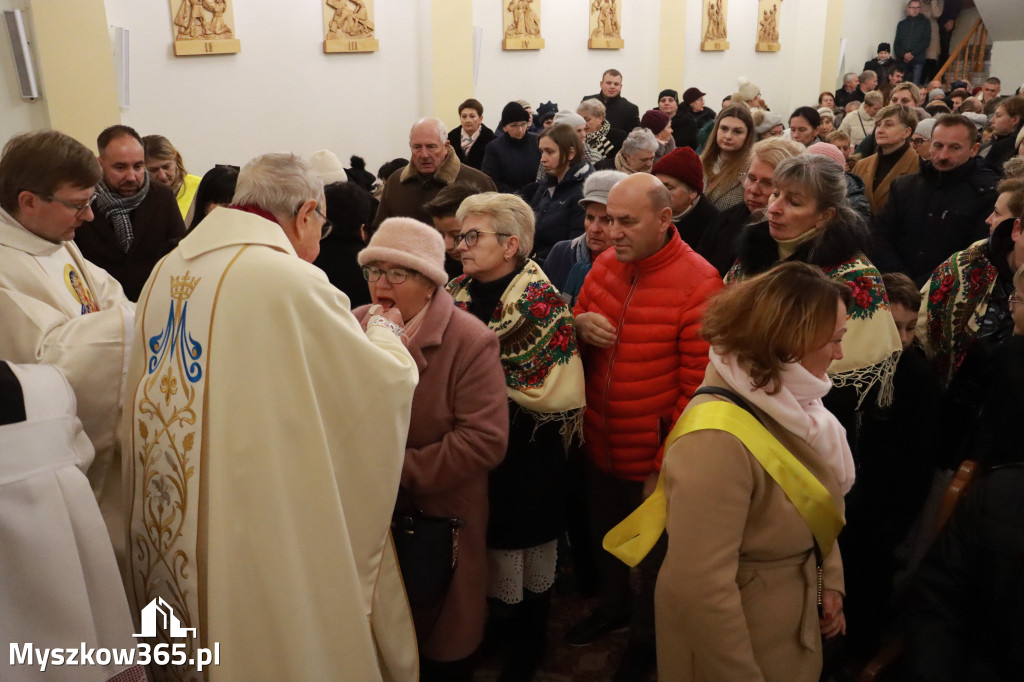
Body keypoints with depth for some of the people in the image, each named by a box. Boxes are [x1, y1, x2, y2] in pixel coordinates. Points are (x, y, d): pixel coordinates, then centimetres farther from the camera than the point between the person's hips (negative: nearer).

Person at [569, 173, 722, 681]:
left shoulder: (698, 283, -21)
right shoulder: (604, 264, -2)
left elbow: (698, 385, -18)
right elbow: (575, 346, 10)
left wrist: (667, 465, -15)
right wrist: (580, 326, -14)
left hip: (653, 462, -5)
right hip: (598, 449, 5)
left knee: (652, 552, 19)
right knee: (604, 538, 26)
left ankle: (647, 634, 46)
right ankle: (614, 607, 54)